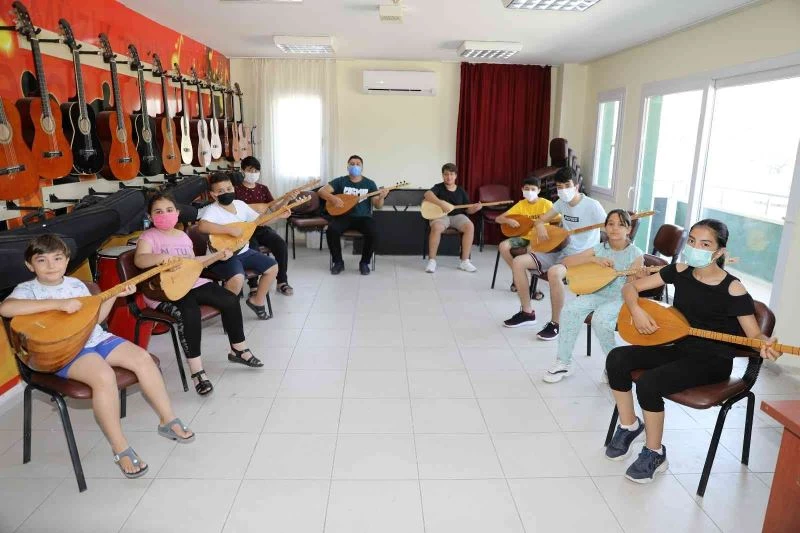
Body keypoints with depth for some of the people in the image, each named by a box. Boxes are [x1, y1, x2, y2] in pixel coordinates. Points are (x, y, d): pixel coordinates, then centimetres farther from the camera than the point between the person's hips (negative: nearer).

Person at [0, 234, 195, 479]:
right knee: (104, 376, -33)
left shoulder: (76, 284, 13)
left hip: (96, 339, 6)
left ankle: (167, 421, -1)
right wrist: (59, 304, -28)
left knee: (142, 358, -13)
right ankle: (121, 450, -20)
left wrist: (114, 295, 5)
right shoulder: (28, 289, -3)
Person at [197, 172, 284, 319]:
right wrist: (230, 229, -36)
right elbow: (202, 226, -37)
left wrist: (279, 215, 1)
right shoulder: (212, 210, -16)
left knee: (273, 267, 5)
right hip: (222, 256, -8)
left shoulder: (240, 204, 5)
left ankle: (256, 300, 22)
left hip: (243, 251, 8)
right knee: (238, 279, -33)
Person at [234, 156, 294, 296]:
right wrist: (253, 209, -21)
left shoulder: (263, 189, 11)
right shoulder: (235, 189, -2)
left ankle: (282, 282, -8)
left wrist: (287, 199, -12)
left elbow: (275, 209, 5)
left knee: (281, 244, -21)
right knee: (253, 250, -33)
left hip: (261, 227, 4)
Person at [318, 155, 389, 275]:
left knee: (373, 232, -31)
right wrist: (333, 198, -20)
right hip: (344, 216, 0)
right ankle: (338, 262, -9)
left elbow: (377, 206, 3)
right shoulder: (341, 181, 6)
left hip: (363, 217, 0)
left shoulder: (369, 183, 7)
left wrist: (381, 197, -19)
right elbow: (322, 191, -2)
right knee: (331, 230, -30)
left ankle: (364, 263, -8)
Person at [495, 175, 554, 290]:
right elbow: (498, 219, 2)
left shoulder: (546, 204, -5)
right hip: (524, 237, 4)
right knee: (503, 246, -23)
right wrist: (508, 220, -20)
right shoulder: (521, 204, 3)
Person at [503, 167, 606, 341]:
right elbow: (541, 219, 17)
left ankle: (555, 323, -21)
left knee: (553, 272, -40)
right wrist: (539, 226, -8)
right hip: (560, 250, 7)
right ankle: (527, 313, 4)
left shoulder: (592, 205, -13)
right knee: (518, 262, -7)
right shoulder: (561, 203, 7)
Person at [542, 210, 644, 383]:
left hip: (622, 299, -4)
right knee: (570, 309, -24)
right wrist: (594, 259, -15)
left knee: (600, 319, -34)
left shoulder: (636, 254, -7)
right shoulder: (599, 249, 2)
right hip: (598, 294, 4)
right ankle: (564, 362, -13)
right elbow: (565, 262, -4)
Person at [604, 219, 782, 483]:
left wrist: (767, 346, -34)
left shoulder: (733, 289, -15)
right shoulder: (679, 271, -1)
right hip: (679, 348, 6)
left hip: (712, 361, -5)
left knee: (648, 383, -28)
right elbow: (630, 287, 2)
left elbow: (755, 334, -10)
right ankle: (629, 425, 8)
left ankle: (655, 454, -3)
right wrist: (636, 310, -18)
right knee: (617, 359, -14)